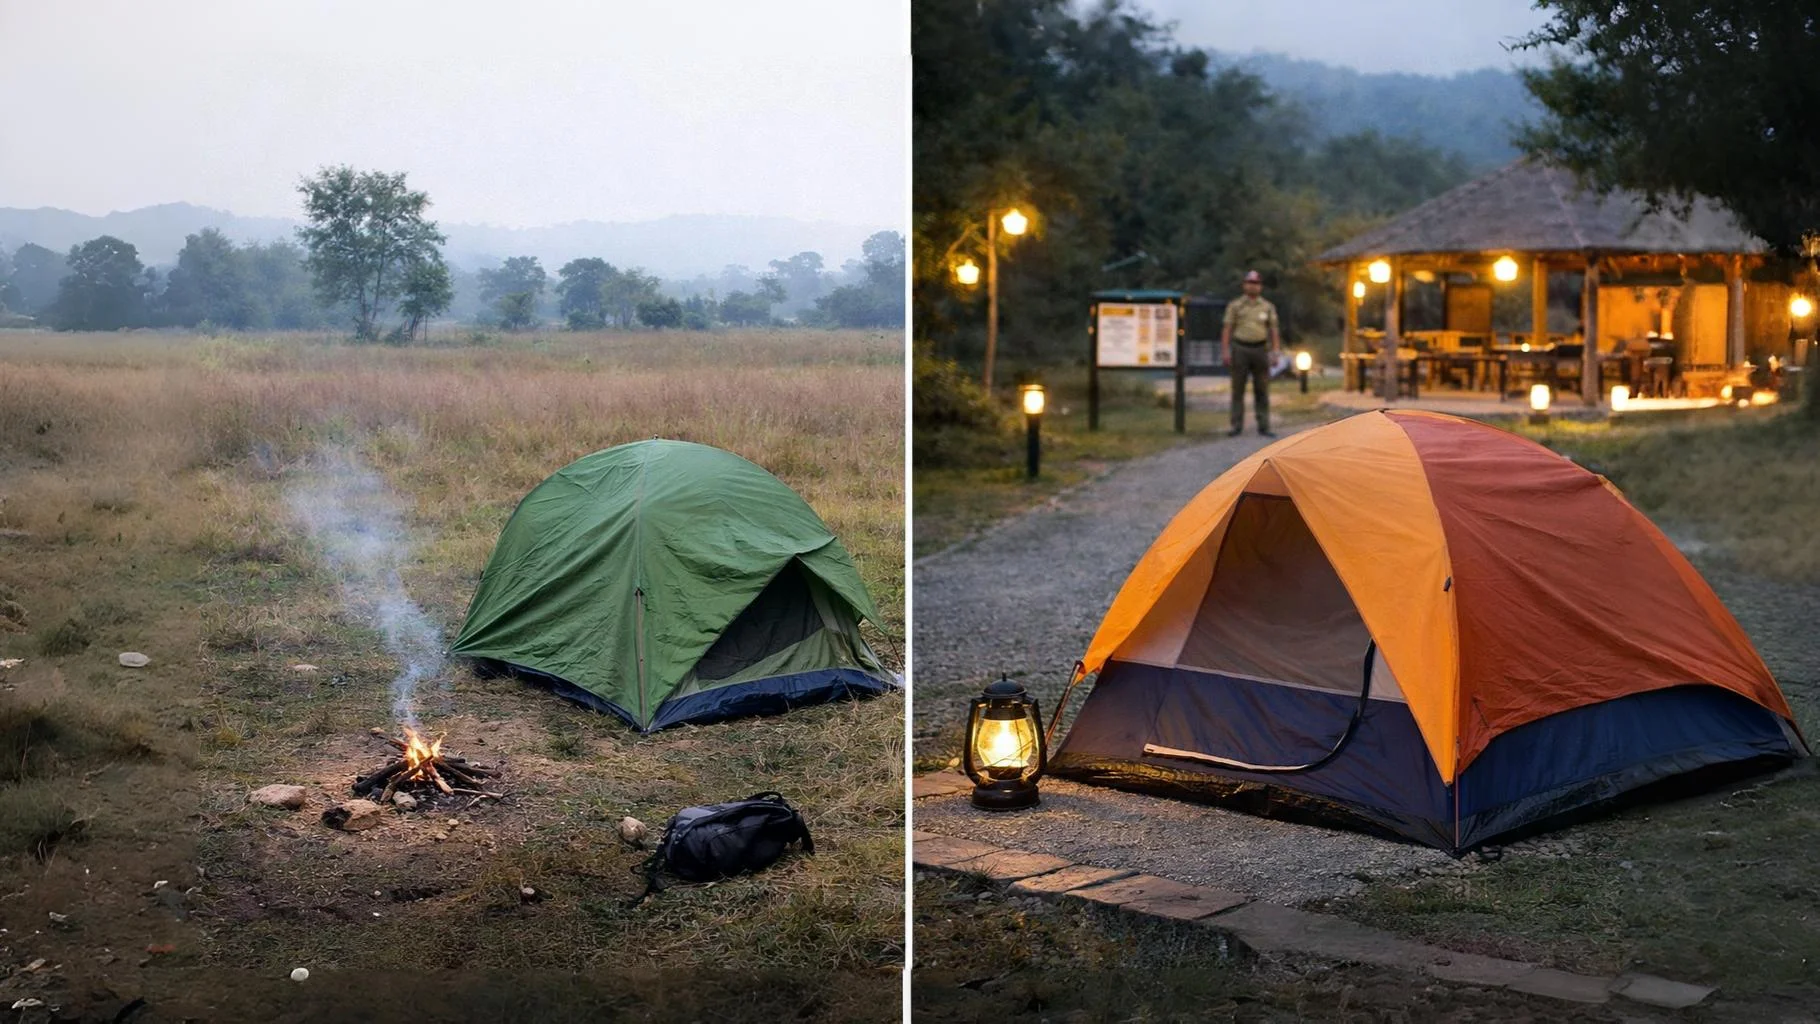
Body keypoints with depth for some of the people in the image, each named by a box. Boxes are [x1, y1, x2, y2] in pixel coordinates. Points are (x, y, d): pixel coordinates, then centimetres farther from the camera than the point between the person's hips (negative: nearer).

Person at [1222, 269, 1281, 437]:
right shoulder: (1235, 305, 5)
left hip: (1260, 349, 1)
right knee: (1238, 390, 0)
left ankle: (1263, 426, 6)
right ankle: (1237, 426, 3)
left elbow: (1274, 330, 8)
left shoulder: (1268, 307, 10)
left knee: (1262, 390, 2)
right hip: (1240, 349, -1)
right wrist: (1225, 351, -6)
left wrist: (1276, 351, -2)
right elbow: (1227, 329, 2)